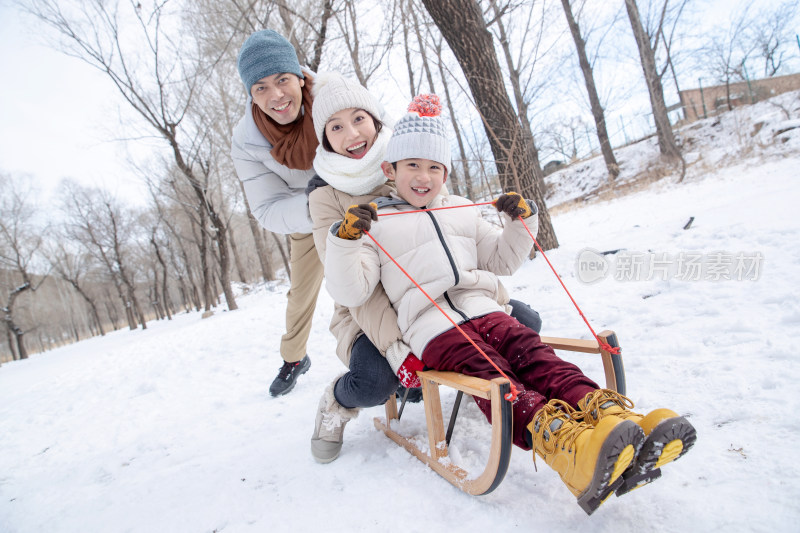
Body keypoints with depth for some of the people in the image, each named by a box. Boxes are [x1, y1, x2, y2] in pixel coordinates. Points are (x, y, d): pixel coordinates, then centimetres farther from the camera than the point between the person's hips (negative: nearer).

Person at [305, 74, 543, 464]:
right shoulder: (326, 195, -8)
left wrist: (498, 300, -13)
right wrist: (395, 344, -30)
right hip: (370, 313, -3)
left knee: (524, 322, -12)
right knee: (374, 381, -33)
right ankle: (336, 405, 4)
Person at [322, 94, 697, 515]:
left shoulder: (463, 212, 24)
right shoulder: (374, 226, 9)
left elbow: (502, 262, 31)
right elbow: (350, 293, 0)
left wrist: (521, 221, 15)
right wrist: (345, 239, -16)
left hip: (483, 310, 5)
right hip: (433, 330, -4)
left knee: (536, 358, -23)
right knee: (496, 379, -31)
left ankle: (614, 417, -42)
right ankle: (567, 447, -53)